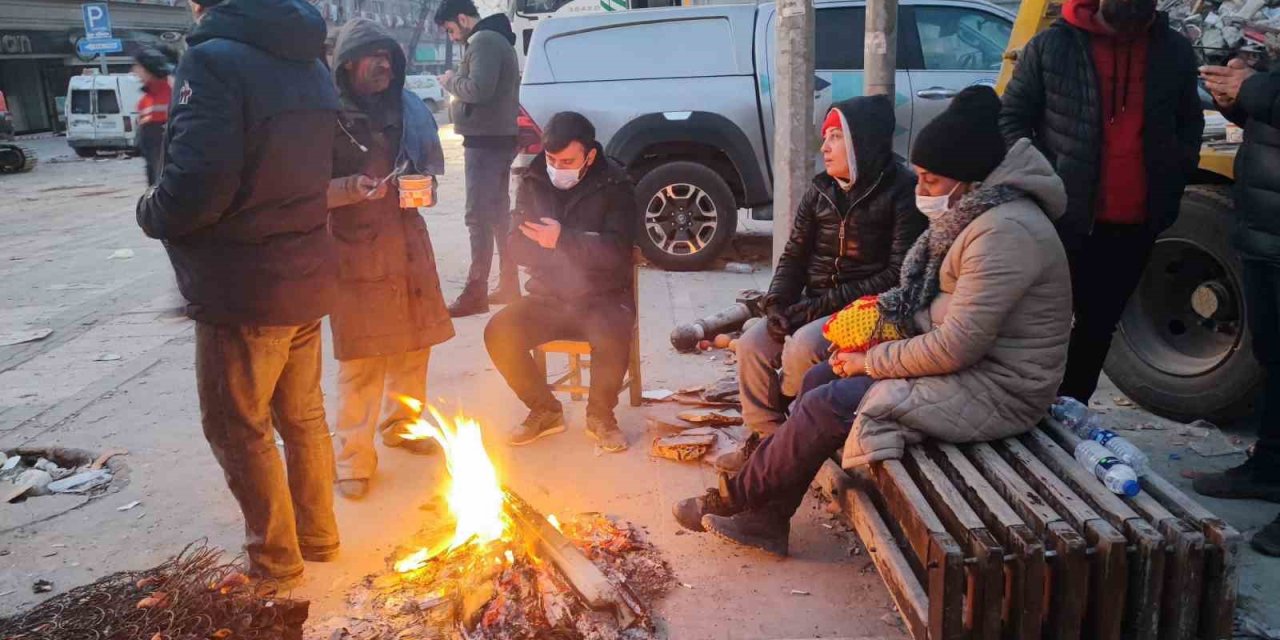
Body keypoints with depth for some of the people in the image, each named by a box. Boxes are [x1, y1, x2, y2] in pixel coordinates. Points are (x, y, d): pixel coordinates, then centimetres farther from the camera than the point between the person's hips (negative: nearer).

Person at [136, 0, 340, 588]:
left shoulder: (214, 59, -18)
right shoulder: (309, 62, 8)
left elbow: (198, 185, -25)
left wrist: (150, 212, -6)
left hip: (242, 290, -8)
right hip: (307, 279, 8)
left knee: (238, 427, 9)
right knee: (303, 416, 20)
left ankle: (275, 556, 22)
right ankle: (317, 534, 34)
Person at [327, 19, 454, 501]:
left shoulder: (409, 110, 9)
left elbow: (433, 163, 20)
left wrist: (422, 183, -1)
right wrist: (353, 188, -24)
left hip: (408, 241, 6)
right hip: (355, 248, -6)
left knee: (415, 343, 13)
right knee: (360, 356, -4)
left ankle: (401, 424, 33)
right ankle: (353, 455, 7)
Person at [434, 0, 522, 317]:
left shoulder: (484, 41, -14)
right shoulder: (494, 39, 19)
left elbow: (479, 89, -26)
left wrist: (450, 81, -9)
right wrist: (456, 84, 7)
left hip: (486, 141, -11)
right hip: (496, 138, 11)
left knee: (479, 216, -10)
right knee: (498, 213, 14)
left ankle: (476, 293, -9)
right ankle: (508, 284, 20)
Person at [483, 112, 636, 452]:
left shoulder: (614, 185, -7)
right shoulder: (533, 182, 4)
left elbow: (616, 251, -17)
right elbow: (518, 247, 0)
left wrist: (564, 240, -30)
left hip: (602, 297, -3)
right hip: (548, 297, 4)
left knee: (612, 336, -35)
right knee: (499, 333, -21)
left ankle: (600, 415, -6)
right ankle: (545, 410, 2)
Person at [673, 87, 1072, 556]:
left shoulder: (1005, 232, -24)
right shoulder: (972, 214, 8)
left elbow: (957, 345, -26)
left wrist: (871, 362, -15)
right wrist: (881, 314, -1)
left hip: (994, 390, -10)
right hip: (966, 361, 10)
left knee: (830, 404, -16)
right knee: (819, 380, 2)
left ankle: (734, 497, 5)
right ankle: (767, 517, 7)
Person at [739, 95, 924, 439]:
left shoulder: (902, 191, -10)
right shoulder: (821, 189, 9)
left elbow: (899, 274, -16)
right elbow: (794, 255, 11)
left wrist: (825, 305, -19)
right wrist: (776, 303, -8)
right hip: (815, 305, 6)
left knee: (804, 345, -30)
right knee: (752, 345, -14)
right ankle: (766, 434, 1)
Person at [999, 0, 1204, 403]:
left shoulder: (1175, 51, 6)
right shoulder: (1050, 47, -6)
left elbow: (1189, 123, 18)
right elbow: (1011, 119, -2)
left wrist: (1171, 187, 6)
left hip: (1136, 226, 4)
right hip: (1062, 220, -4)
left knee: (1100, 324, 14)